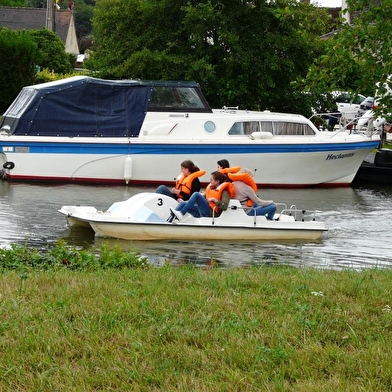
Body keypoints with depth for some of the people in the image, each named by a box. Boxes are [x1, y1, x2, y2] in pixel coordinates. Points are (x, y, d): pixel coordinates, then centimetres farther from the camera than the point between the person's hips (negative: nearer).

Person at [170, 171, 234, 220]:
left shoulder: (224, 192, -2)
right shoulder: (210, 188, 22)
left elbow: (224, 207, -15)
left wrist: (214, 200, -15)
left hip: (211, 213, -8)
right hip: (201, 212, 8)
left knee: (196, 194, -23)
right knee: (183, 203, -9)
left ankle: (181, 214, -30)